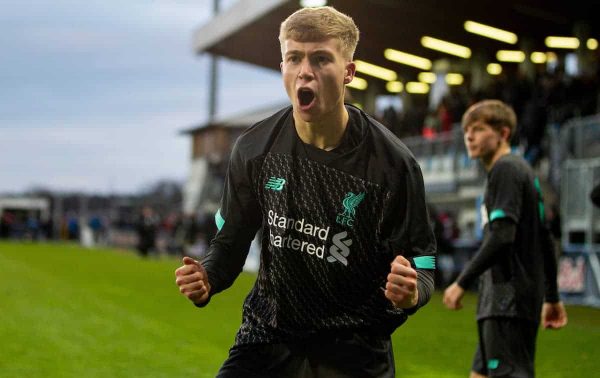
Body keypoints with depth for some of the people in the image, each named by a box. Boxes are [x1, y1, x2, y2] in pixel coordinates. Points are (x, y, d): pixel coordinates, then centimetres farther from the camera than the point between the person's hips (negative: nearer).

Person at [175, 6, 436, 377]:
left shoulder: (392, 162, -15)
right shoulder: (254, 149, -6)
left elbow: (421, 264, -11)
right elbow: (231, 240, 6)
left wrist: (409, 293, -34)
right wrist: (208, 278, -15)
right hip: (266, 340, 2)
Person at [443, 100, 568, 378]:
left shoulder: (506, 169, -10)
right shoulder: (522, 170, 19)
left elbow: (501, 237, -21)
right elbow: (545, 241, 21)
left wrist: (462, 282, -16)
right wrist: (551, 298, 25)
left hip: (509, 300, -10)